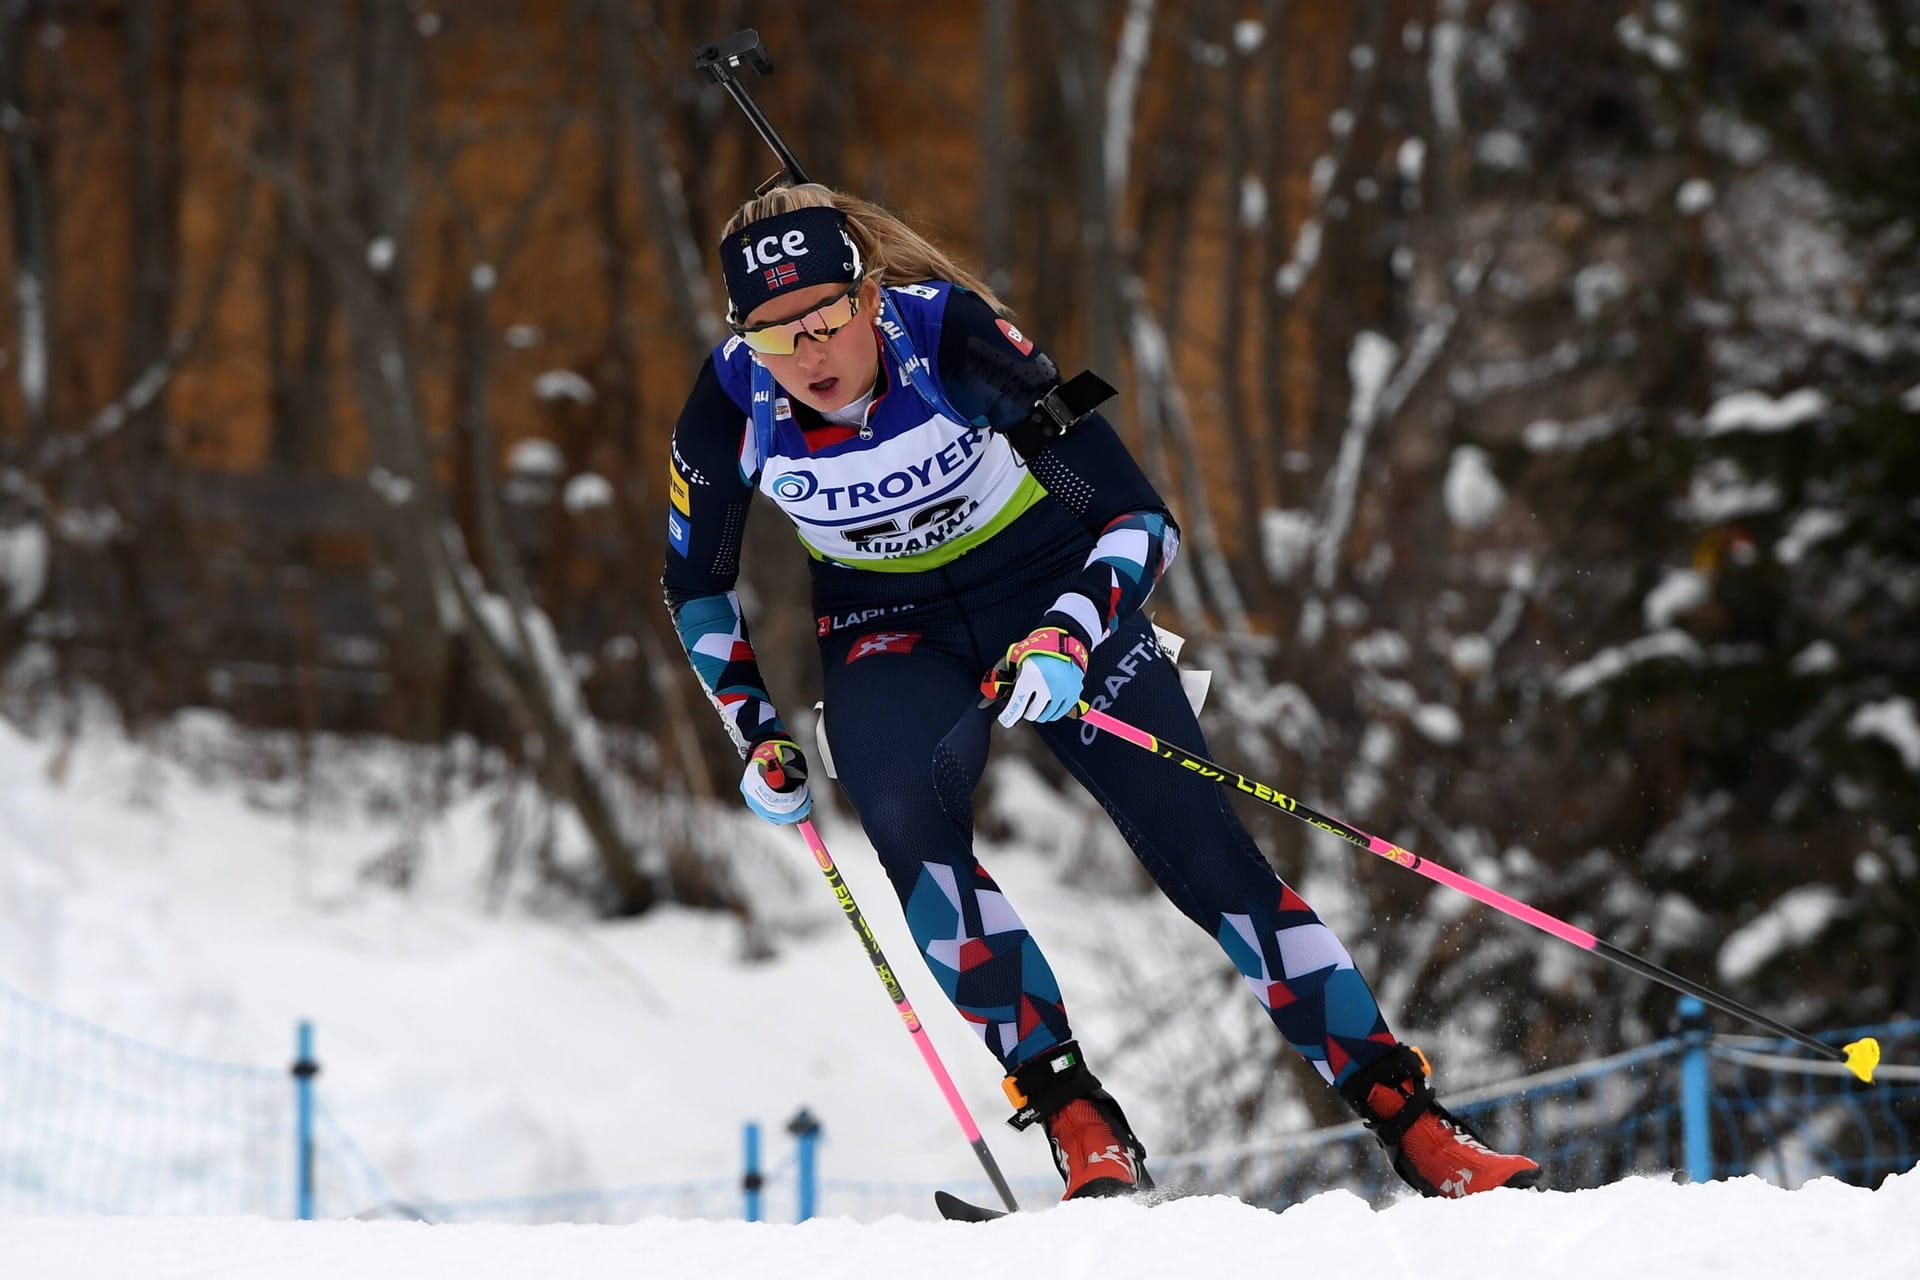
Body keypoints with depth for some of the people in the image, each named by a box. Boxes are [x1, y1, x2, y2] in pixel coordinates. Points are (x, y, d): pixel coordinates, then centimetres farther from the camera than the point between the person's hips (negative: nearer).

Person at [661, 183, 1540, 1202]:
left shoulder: (952, 335, -29)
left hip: (1046, 593, -2)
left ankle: (1411, 1124, -9)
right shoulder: (731, 404, -21)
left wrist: (1067, 639, -42)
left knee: (1197, 844, -14)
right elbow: (696, 586, 0)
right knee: (905, 814, -29)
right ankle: (1077, 1122, -25)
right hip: (892, 635, 2)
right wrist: (757, 736, -5)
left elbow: (1141, 518, -26)